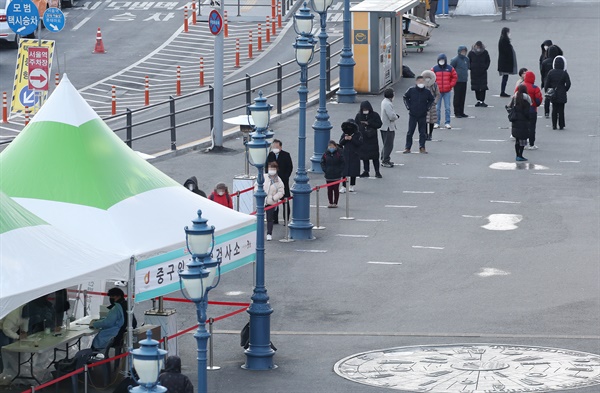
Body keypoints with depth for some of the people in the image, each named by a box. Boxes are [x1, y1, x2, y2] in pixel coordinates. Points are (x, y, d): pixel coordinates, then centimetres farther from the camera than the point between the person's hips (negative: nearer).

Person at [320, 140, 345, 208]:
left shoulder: (339, 154, -5)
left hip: (337, 175, -2)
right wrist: (325, 170, -3)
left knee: (336, 189, 2)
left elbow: (342, 163, 0)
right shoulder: (325, 154, 1)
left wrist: (340, 171, -9)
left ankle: (335, 203, 11)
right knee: (329, 189, 5)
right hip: (328, 175, 2)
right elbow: (322, 163, 9)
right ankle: (330, 203, 14)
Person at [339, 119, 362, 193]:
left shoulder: (357, 134, -3)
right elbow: (340, 143, 3)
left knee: (353, 171, 6)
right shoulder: (344, 134, 5)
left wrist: (351, 139, -21)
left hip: (354, 156, -2)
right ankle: (343, 186, -3)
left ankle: (352, 186, 19)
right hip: (345, 155, 2)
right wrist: (344, 139, -17)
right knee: (344, 171, -4)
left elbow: (359, 143, -14)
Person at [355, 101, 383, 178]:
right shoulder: (359, 116, 4)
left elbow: (379, 125, -5)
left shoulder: (375, 115, -3)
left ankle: (377, 172, 3)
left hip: (372, 139, -3)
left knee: (375, 156, -3)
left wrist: (369, 123, -15)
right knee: (364, 156, 7)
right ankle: (366, 171, 15)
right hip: (362, 139, 3)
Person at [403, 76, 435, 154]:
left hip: (423, 115, 1)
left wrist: (428, 107, 3)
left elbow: (432, 100, 15)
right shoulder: (411, 90, -6)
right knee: (410, 132, 1)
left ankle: (422, 148, 15)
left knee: (423, 132, 5)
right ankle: (407, 147, 8)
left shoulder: (427, 92, -2)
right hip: (412, 115, -1)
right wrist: (408, 106, 1)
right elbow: (405, 97, 10)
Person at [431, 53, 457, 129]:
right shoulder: (434, 69, 0)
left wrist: (451, 85, 1)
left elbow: (455, 77, 9)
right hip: (437, 91, 0)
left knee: (447, 108, 4)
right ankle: (437, 123, 8)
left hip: (447, 91, 0)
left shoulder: (450, 68, 2)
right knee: (437, 108, 2)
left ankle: (447, 123, 9)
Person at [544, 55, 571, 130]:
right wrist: (565, 90, 8)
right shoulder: (564, 73, -11)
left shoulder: (551, 73, -4)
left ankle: (554, 125, 11)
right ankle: (561, 125, 5)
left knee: (554, 110, 11)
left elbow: (547, 84, -2)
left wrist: (547, 91, 11)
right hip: (561, 95, -2)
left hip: (553, 95, 2)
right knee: (561, 110, 4)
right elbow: (568, 84, -9)